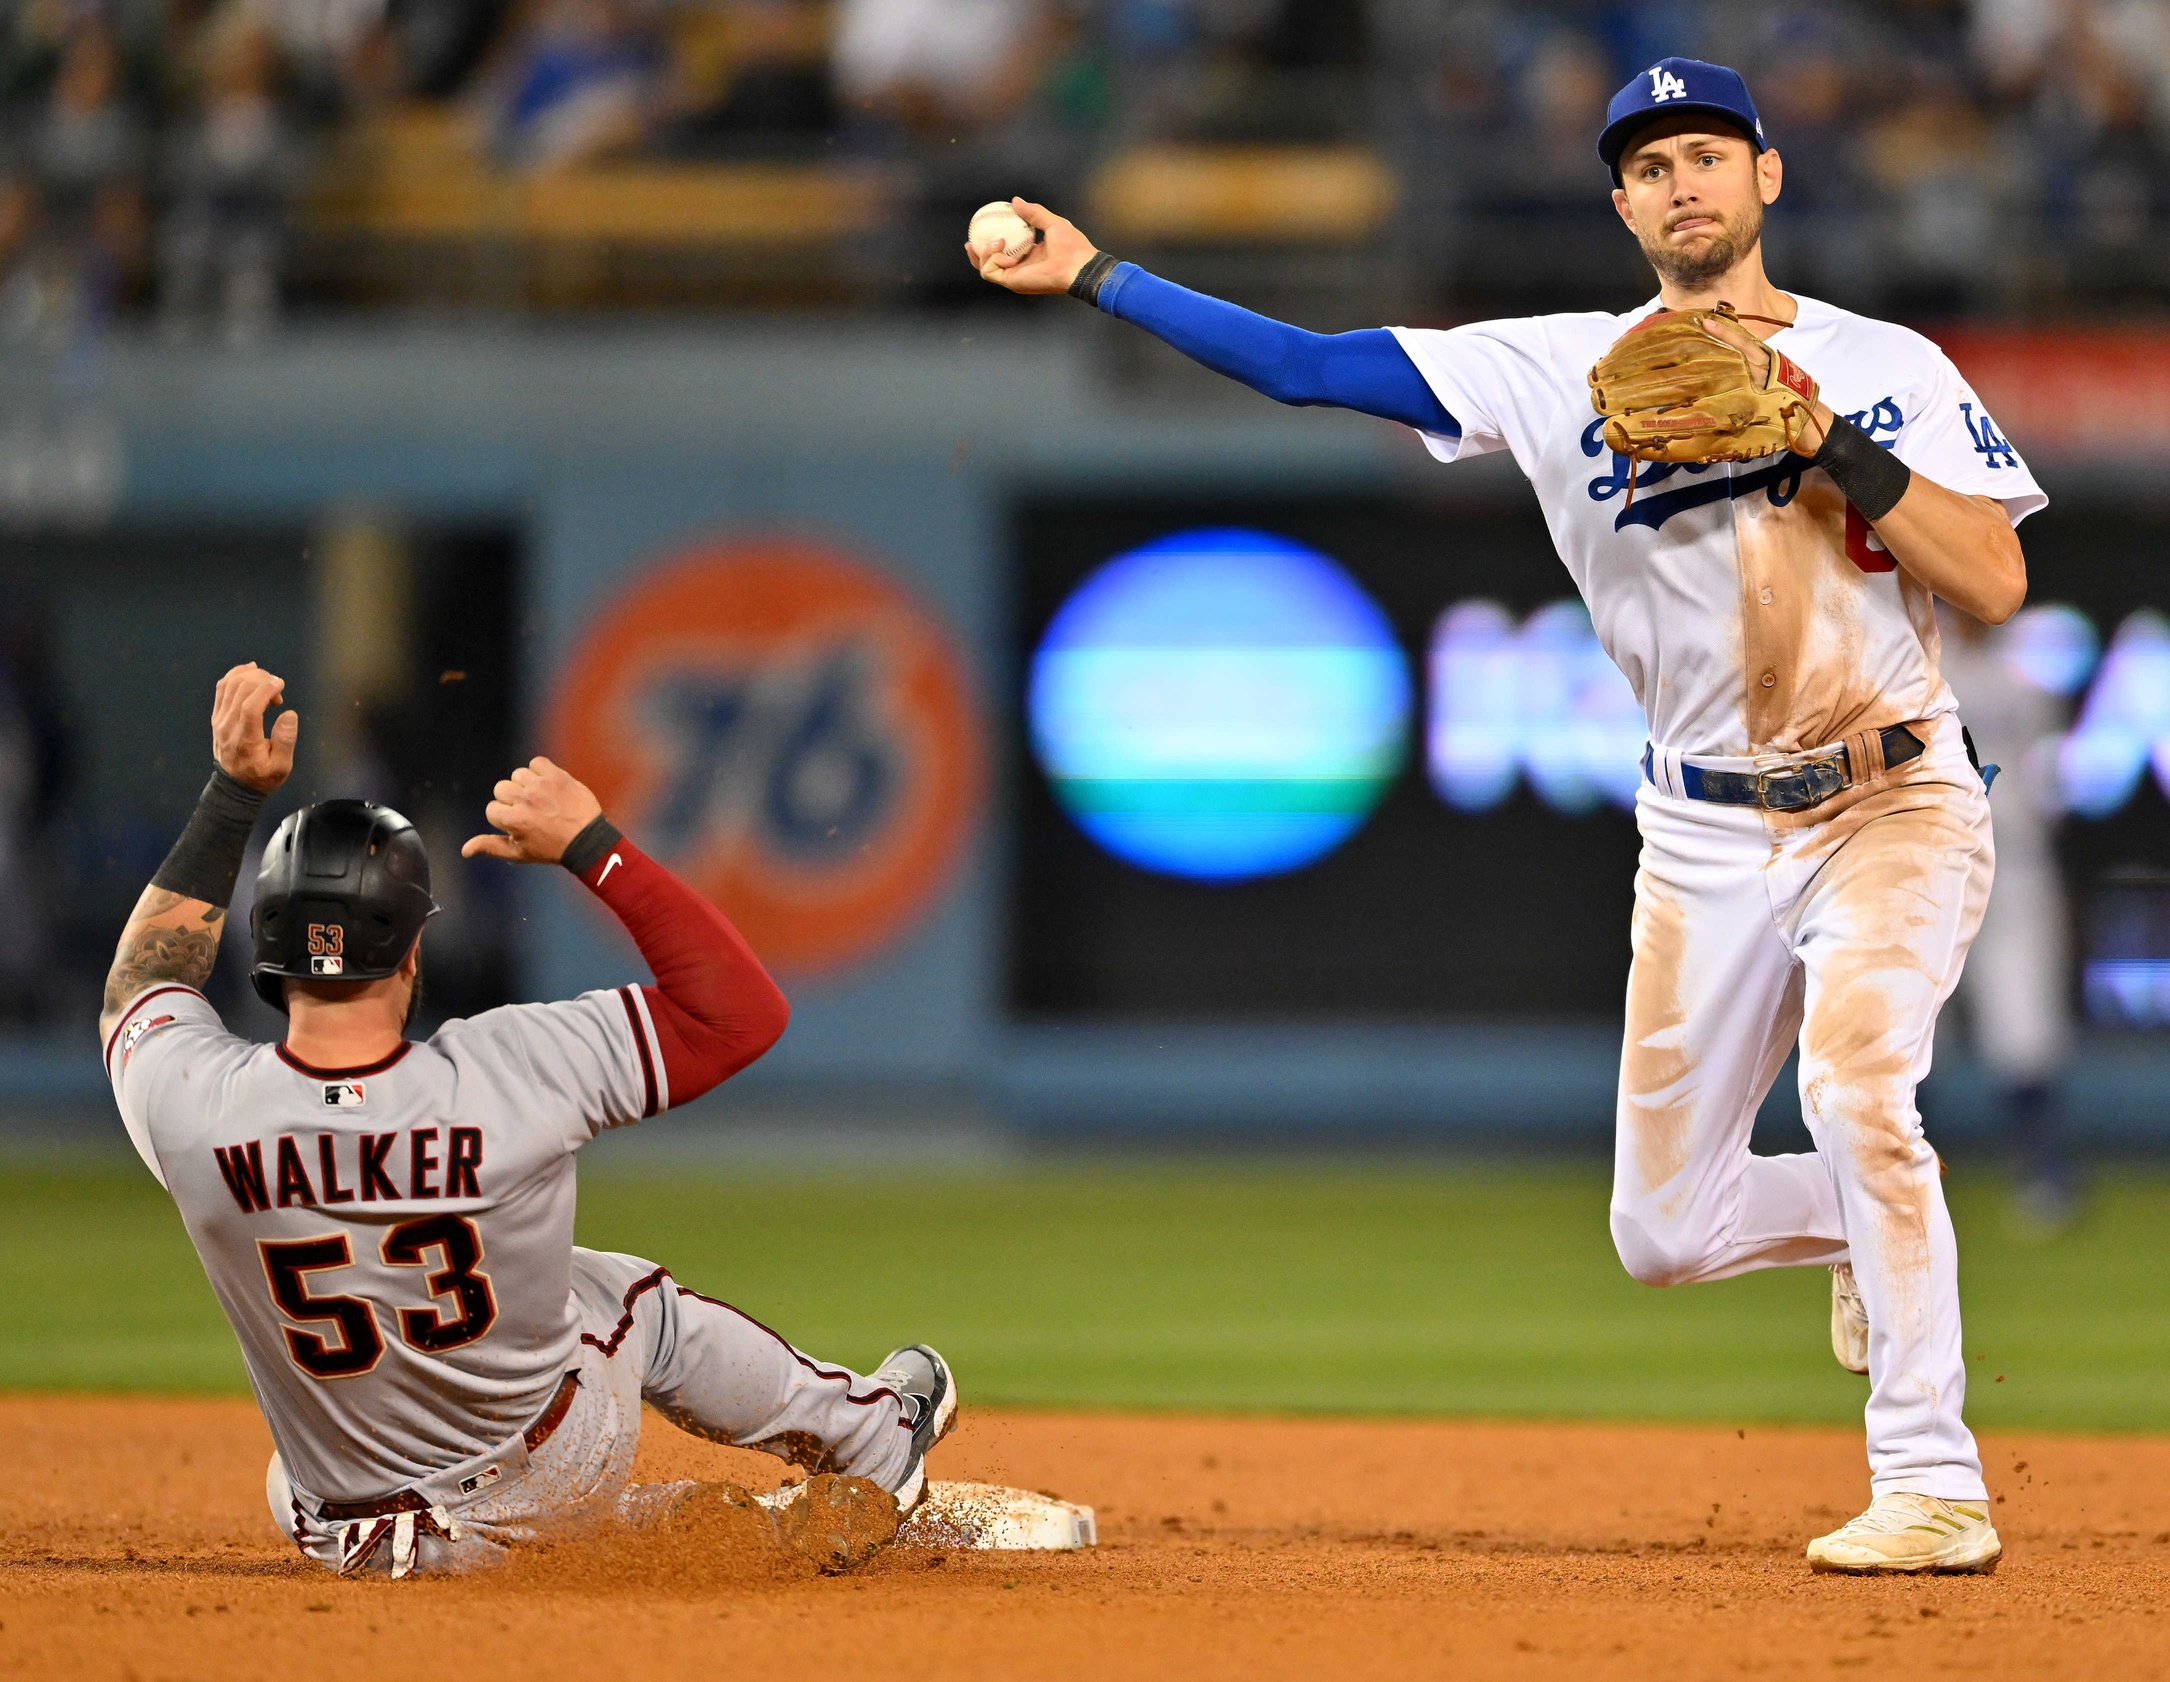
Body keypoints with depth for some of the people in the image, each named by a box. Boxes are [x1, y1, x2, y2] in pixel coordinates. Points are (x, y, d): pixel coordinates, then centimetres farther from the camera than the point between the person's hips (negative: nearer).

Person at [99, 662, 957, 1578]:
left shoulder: (193, 1108, -25)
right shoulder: (508, 1076, -30)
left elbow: (140, 985, 1)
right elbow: (742, 1008, -20)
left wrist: (231, 795, 1)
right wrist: (593, 845, -18)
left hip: (344, 1543, 0)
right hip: (549, 1489, 0)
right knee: (641, 1302, 32)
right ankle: (874, 1440, 55)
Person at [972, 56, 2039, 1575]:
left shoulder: (1887, 367, 0)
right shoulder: (1560, 369, 4)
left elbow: (1997, 586, -10)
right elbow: (1310, 365, 2)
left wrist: (1831, 446, -18)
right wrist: (1093, 276, -3)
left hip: (1894, 807, -4)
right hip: (1705, 834, 4)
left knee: (1852, 1082, -29)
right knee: (1664, 1233, 4)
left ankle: (1936, 1493, -23)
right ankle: (1879, 1228, 37)